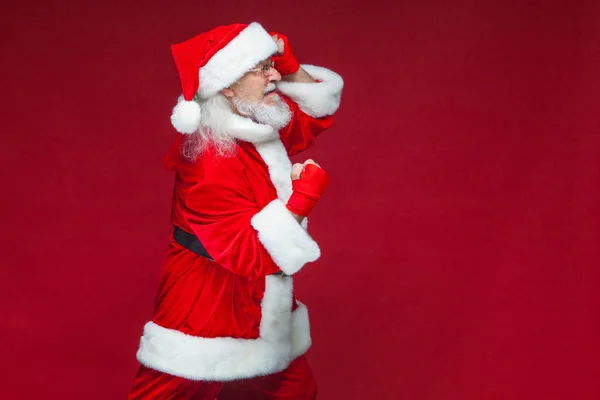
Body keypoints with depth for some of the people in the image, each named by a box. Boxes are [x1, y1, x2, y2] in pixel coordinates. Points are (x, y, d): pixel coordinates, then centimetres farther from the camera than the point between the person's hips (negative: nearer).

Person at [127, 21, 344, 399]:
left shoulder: (262, 126, 0)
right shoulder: (211, 161, -28)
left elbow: (319, 108, 16)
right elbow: (251, 255, -29)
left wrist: (290, 66, -2)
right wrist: (304, 195, -29)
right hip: (209, 307, -9)